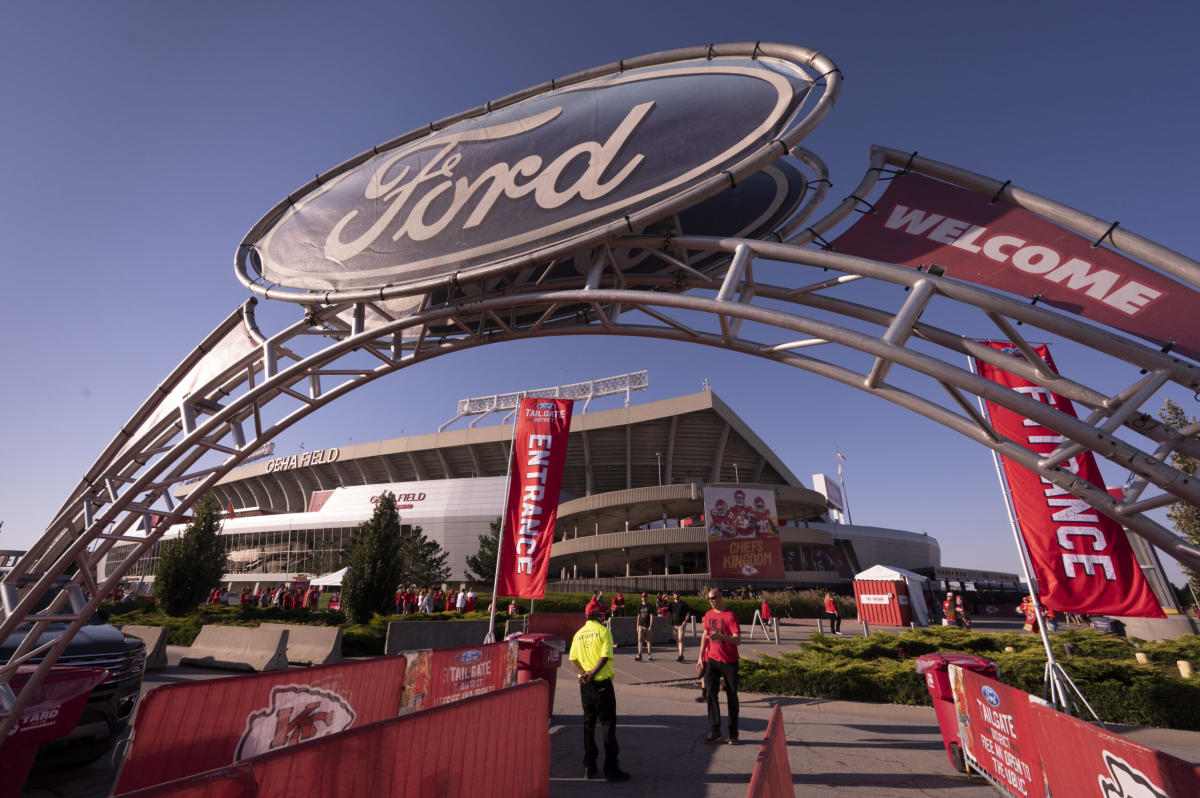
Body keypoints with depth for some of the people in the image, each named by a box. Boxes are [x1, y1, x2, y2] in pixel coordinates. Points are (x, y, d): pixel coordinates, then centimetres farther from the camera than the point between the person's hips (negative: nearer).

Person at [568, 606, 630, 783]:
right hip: (602, 682, -5)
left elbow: (572, 659, 3)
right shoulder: (604, 631, -7)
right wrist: (593, 674, -17)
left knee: (588, 723, 15)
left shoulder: (578, 634, 9)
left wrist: (583, 673, -10)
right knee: (608, 723, 3)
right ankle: (611, 768, 6)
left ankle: (589, 767, 21)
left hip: (585, 684, 6)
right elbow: (605, 656, -18)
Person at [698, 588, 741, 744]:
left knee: (732, 696, 6)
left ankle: (733, 733, 19)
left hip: (729, 661, -4)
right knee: (711, 692, -6)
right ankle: (714, 731, 1)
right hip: (712, 659, 4)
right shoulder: (708, 615, 5)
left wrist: (721, 637, -35)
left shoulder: (730, 616, -13)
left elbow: (738, 640, -20)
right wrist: (701, 657, 13)